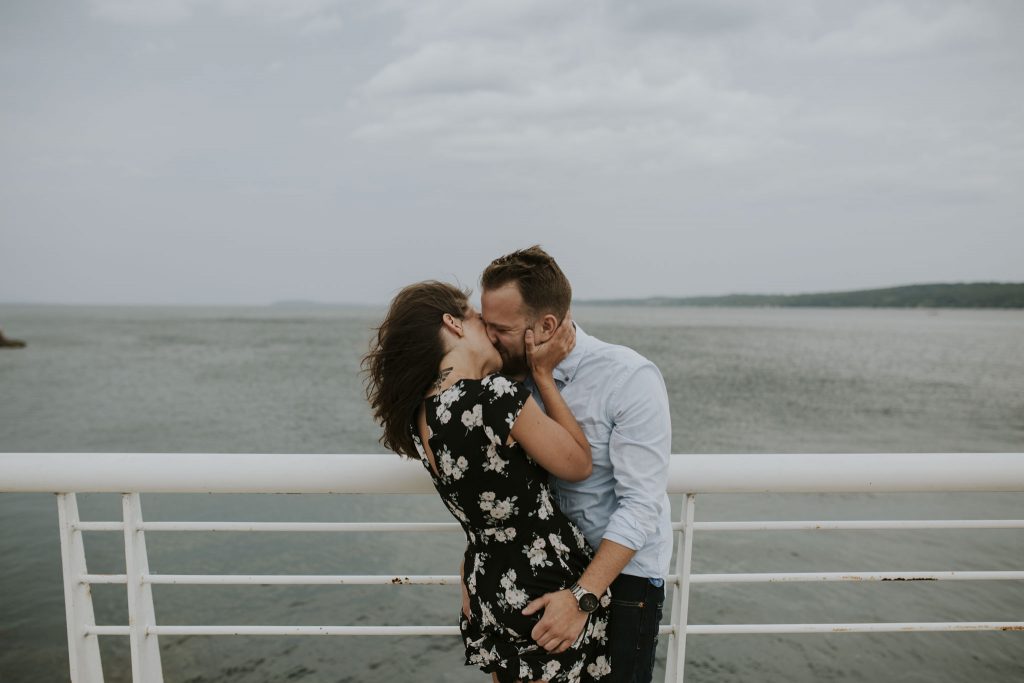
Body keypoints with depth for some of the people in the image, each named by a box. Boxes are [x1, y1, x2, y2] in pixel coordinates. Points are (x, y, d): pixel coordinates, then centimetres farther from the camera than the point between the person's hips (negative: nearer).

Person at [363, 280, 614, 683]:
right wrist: (543, 373, -8)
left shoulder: (418, 414, -3)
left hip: (489, 587, 7)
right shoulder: (496, 395, -26)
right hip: (547, 587, -7)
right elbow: (578, 465, -12)